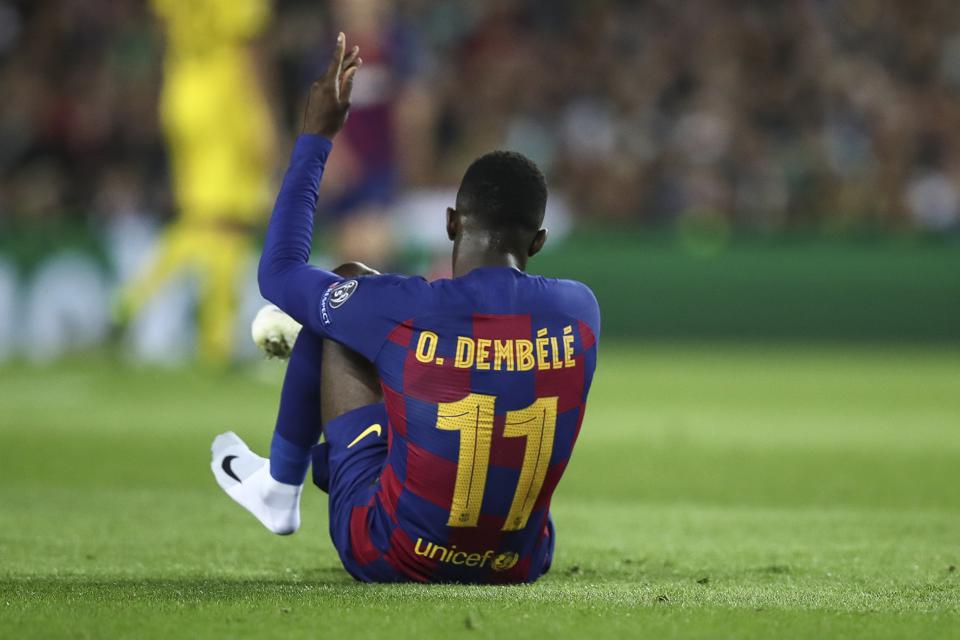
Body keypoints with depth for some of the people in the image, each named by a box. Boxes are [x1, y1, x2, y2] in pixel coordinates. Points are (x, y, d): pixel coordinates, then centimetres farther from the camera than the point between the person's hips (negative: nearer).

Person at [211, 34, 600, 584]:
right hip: (519, 565, 3)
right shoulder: (579, 311, -10)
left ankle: (280, 487, 30)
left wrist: (316, 138, 7)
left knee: (342, 298, 9)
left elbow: (279, 272, 0)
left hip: (394, 558, -3)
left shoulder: (404, 312, -20)